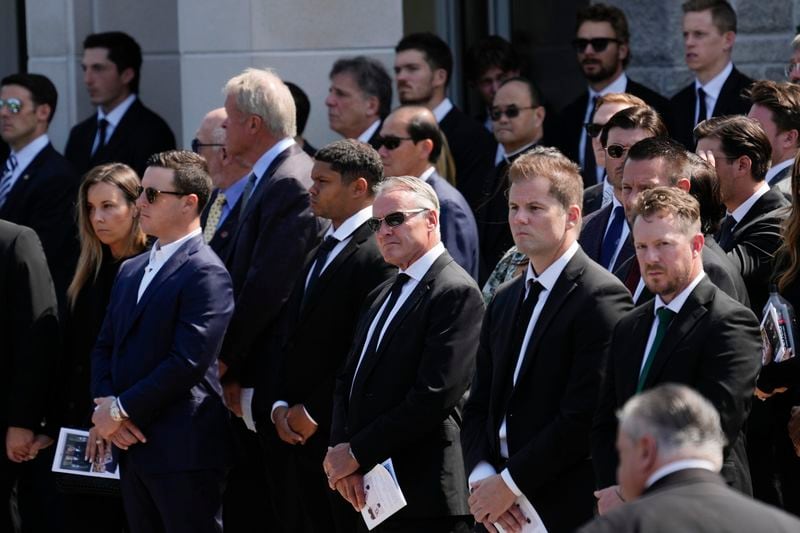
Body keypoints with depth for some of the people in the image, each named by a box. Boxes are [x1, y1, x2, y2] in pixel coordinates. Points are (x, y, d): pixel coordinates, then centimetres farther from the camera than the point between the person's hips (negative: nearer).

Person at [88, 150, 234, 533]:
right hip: (132, 445, 8)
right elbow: (105, 347, 17)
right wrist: (105, 406, -2)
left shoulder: (206, 274, -11)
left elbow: (188, 362, -18)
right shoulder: (131, 271, 18)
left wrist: (120, 409, -12)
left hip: (183, 449, -8)